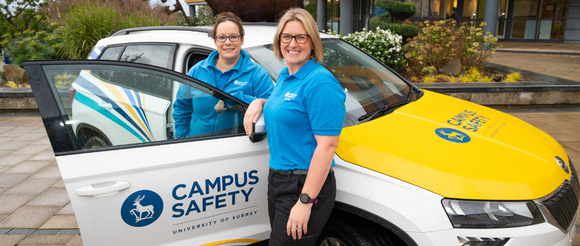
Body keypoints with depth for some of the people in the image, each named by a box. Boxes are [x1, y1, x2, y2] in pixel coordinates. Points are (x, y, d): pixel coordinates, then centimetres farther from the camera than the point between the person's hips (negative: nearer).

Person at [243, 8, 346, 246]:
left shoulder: (320, 82, -19)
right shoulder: (284, 75, 10)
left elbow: (328, 144, -24)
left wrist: (305, 201, -25)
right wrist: (259, 103, 7)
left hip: (305, 186, -9)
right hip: (277, 178, 9)